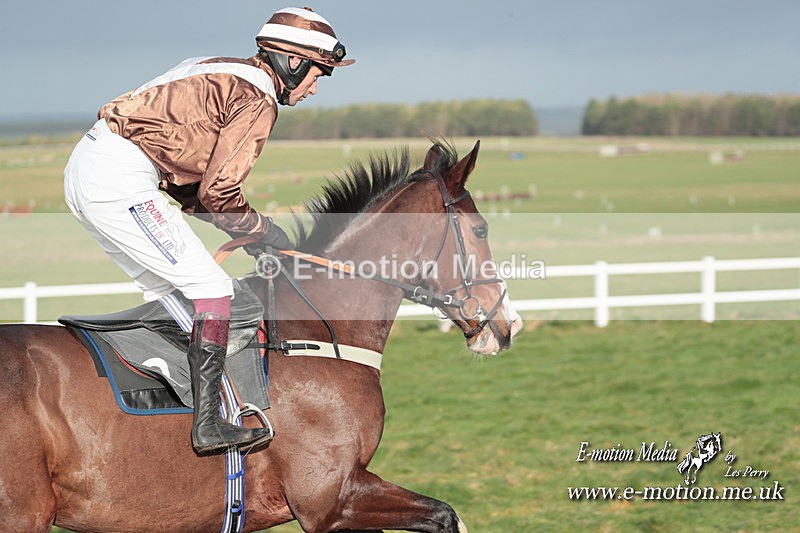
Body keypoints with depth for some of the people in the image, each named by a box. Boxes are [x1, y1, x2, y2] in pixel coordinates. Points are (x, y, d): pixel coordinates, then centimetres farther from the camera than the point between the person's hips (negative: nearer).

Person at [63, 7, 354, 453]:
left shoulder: (222, 75, 24)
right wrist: (262, 230, 7)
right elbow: (219, 191, -11)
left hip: (84, 168, 10)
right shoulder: (257, 100, -5)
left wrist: (242, 229, 18)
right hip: (122, 182, -10)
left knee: (168, 290, 19)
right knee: (211, 287, -7)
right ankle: (209, 423, -12)